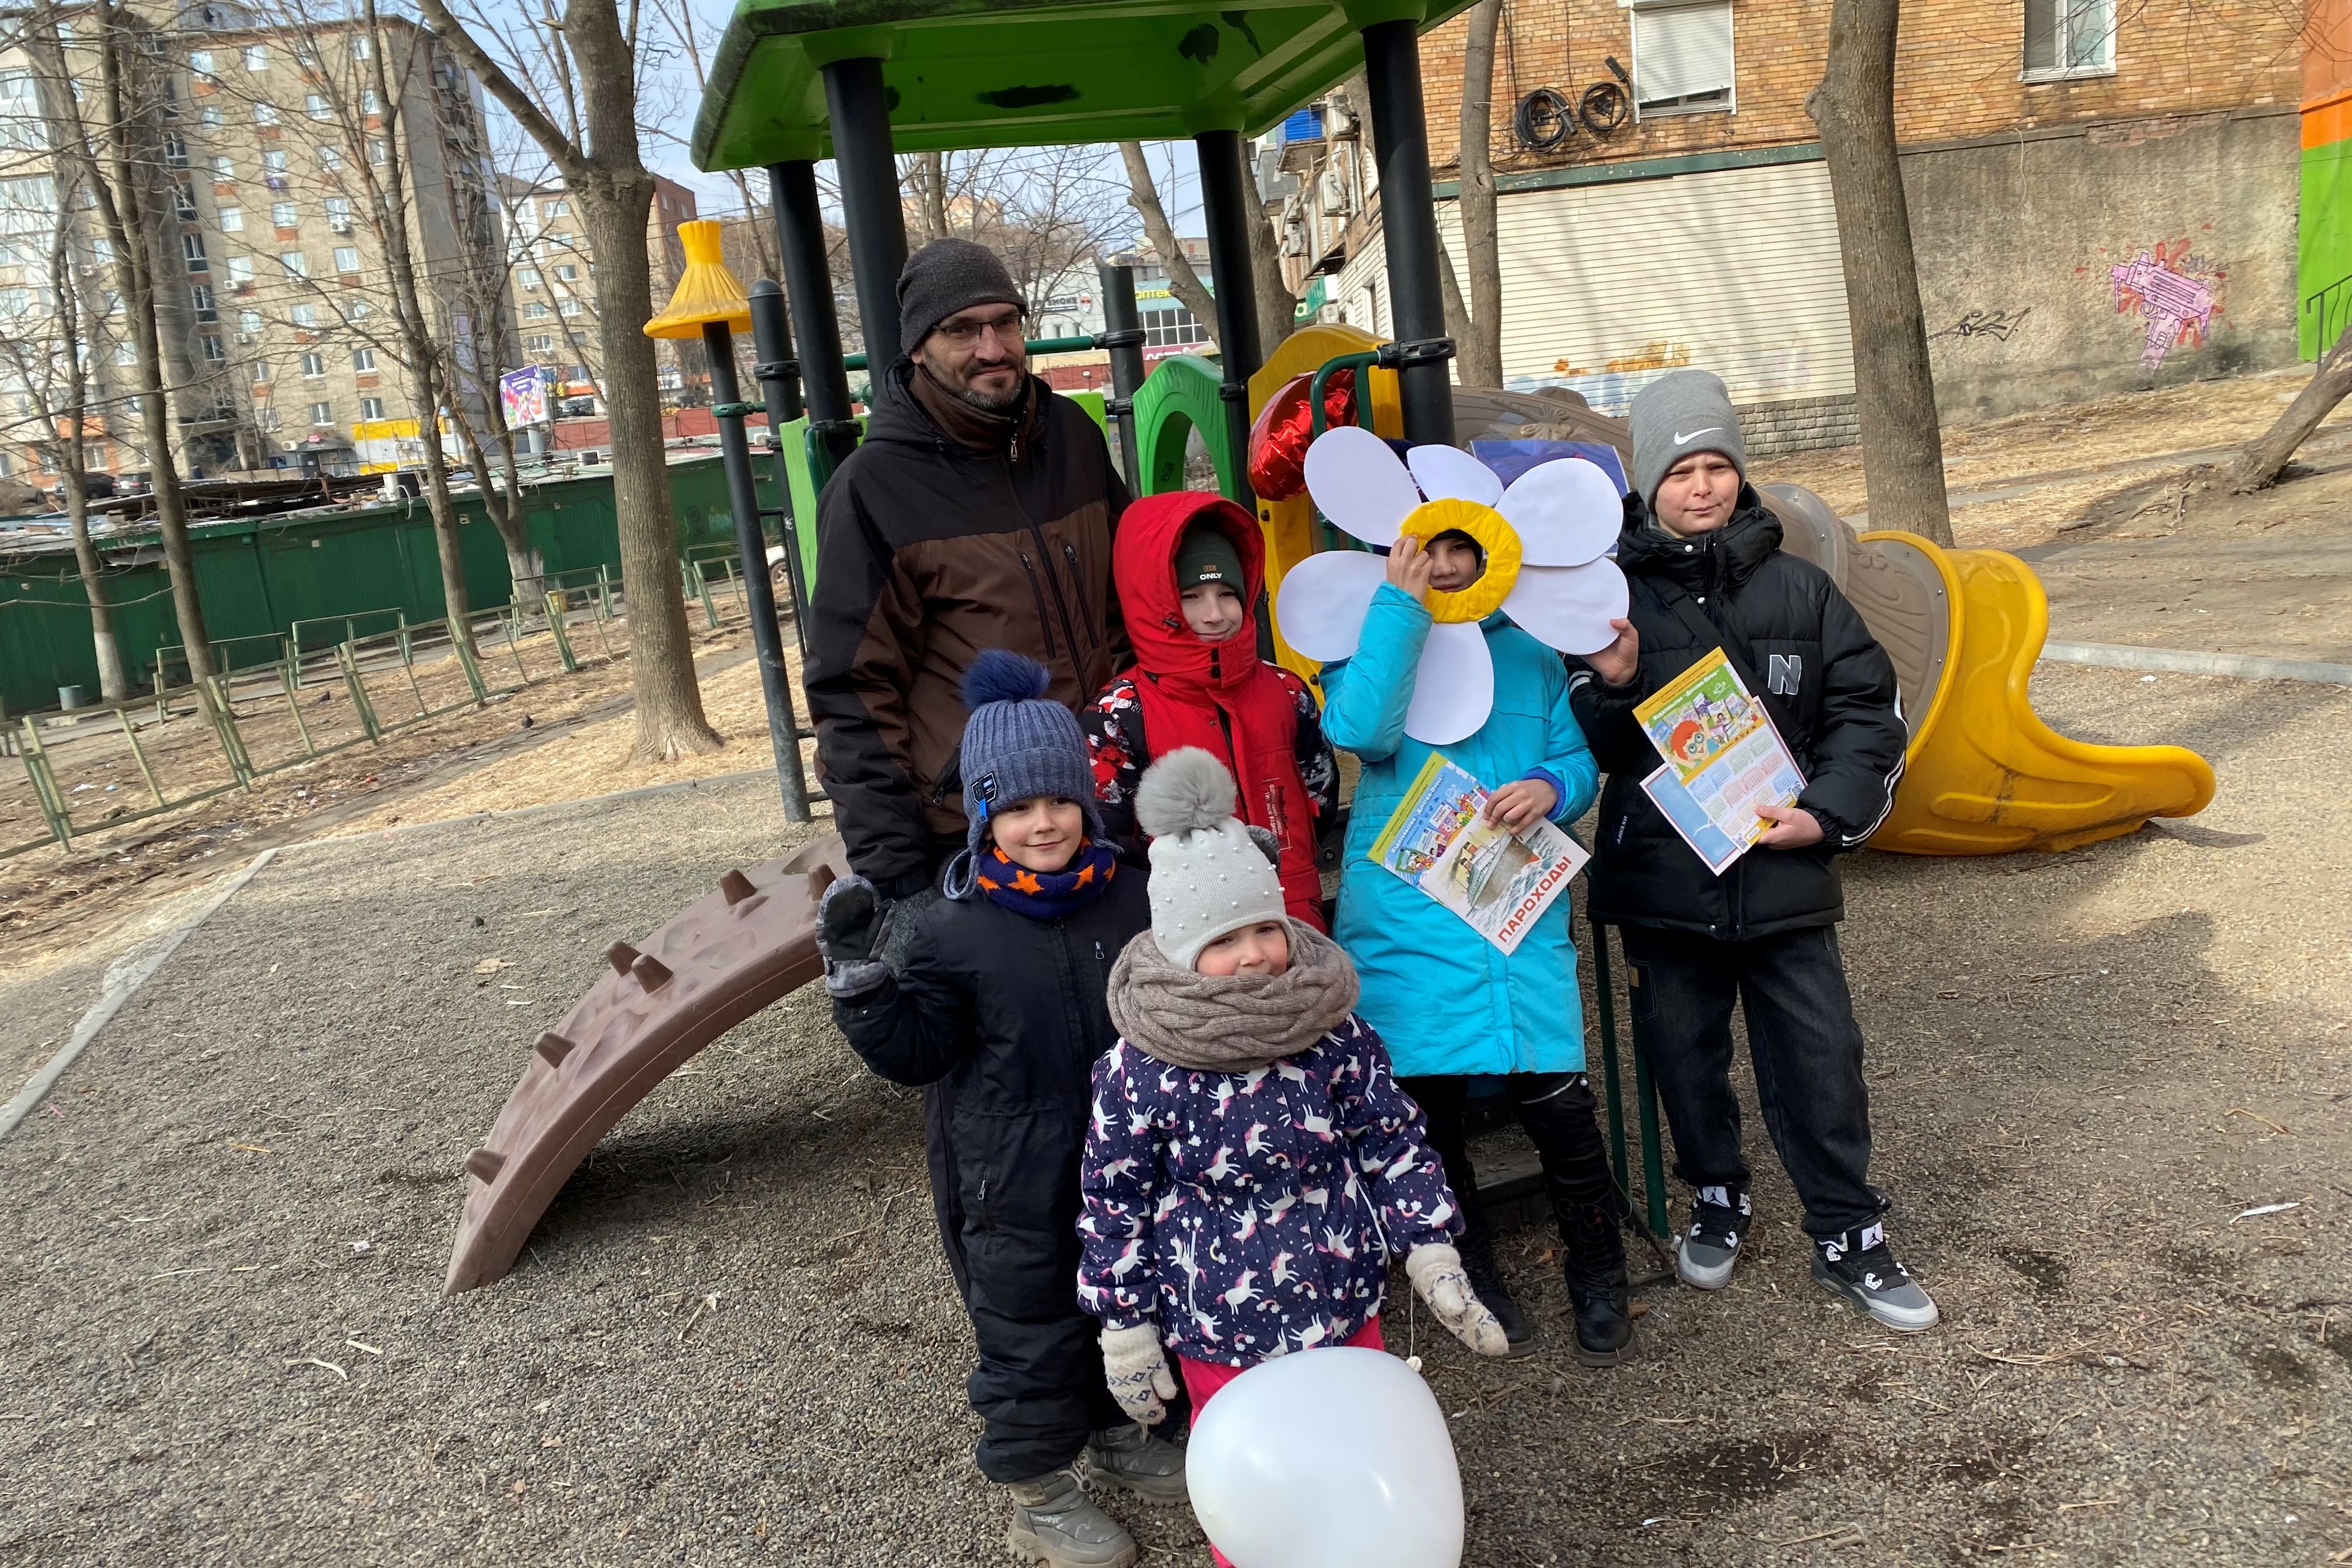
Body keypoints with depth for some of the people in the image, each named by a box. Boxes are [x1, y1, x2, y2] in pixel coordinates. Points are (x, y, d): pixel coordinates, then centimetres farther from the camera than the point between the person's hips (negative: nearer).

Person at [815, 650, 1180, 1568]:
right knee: (1030, 1328, 8)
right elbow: (911, 1051, -14)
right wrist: (856, 972, -28)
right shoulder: (956, 932, -15)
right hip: (1014, 1184, -4)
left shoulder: (1130, 897, -4)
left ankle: (1114, 1436, 47)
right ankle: (1036, 1490, 29)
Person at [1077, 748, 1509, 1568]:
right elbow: (1115, 1207, -9)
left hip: (1346, 1305, 3)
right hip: (1219, 1328, -3)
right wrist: (1126, 1333, -3)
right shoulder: (1137, 1072, -19)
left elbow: (1395, 1146, -2)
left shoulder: (1337, 1036, -12)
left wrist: (1435, 1264, -5)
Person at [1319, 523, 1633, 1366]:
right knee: (1429, 1108, 7)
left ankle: (1598, 1280, 20)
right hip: (1406, 919, -1)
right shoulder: (1366, 641, 3)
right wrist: (1400, 604, -18)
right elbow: (1361, 730, -19)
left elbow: (1578, 759, 15)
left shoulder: (1529, 649, 12)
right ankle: (1474, 1279, 28)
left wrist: (1551, 787, -9)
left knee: (1557, 1100, -2)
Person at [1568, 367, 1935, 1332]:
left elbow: (1868, 708, 7)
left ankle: (1848, 1236, 23)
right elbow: (1586, 750, -2)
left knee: (1819, 1060, 5)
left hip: (1785, 881, 1)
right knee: (1686, 1056, 14)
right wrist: (1612, 687, -22)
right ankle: (1717, 1200, 38)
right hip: (1662, 882, 0)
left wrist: (1828, 811, -6)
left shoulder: (1798, 589, 2)